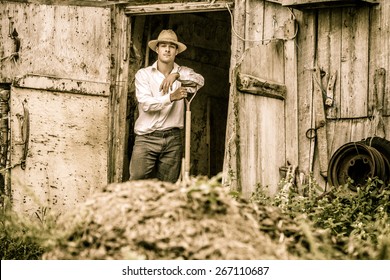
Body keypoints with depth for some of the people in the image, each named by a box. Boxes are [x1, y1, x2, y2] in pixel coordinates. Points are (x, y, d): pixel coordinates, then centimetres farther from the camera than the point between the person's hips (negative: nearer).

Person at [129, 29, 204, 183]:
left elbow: (200, 81, -9)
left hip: (172, 138, 2)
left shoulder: (183, 73, 11)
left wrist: (176, 75, -19)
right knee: (137, 181, -11)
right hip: (147, 137, -2)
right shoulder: (143, 74, 3)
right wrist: (171, 97, -24)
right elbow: (146, 103, -11)